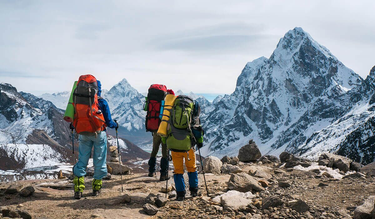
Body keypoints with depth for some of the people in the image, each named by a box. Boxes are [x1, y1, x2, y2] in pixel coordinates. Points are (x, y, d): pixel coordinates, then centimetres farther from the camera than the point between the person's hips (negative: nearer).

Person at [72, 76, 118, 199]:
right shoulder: (102, 103, -9)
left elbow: (75, 119, 3)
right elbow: (108, 122, -6)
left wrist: (74, 127, 24)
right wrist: (115, 125, 15)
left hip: (84, 134, 2)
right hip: (99, 134, -2)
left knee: (82, 160, 7)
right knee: (99, 160, 10)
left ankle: (78, 189, -2)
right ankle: (96, 188, 17)